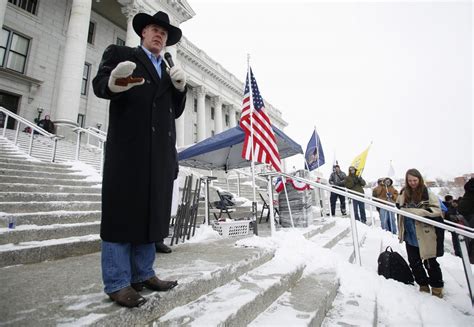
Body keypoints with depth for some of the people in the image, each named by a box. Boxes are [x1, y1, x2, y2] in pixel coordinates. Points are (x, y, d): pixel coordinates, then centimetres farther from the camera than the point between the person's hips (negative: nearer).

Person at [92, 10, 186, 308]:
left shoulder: (168, 71, 27)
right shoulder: (119, 53, 14)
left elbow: (176, 112, 19)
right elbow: (99, 84, -1)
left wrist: (180, 88, 3)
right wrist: (113, 83, -24)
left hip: (160, 152, 5)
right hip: (128, 148, -5)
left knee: (152, 212, 6)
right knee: (121, 211, -3)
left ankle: (143, 274, 18)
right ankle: (117, 283, 8)